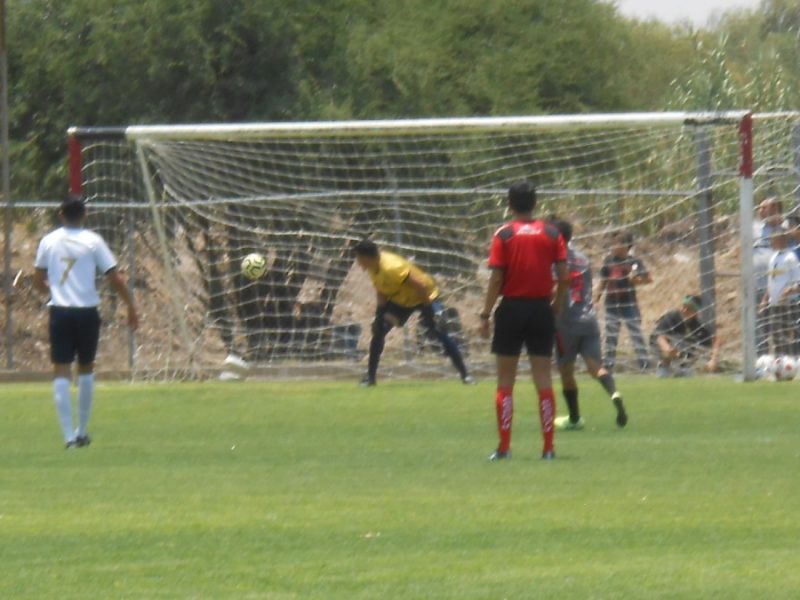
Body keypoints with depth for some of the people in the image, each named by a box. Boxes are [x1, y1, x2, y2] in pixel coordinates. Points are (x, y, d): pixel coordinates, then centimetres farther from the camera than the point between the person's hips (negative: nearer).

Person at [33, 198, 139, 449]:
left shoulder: (49, 241, 3)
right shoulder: (93, 241, -3)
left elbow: (38, 282, 10)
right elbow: (115, 279, -5)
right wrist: (131, 307, 6)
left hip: (59, 312, 0)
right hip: (87, 312, 0)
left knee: (61, 372, 1)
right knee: (86, 369, 17)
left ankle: (69, 435, -10)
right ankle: (82, 432, 22)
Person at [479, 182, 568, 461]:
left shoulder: (504, 235, -5)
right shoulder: (552, 234, 2)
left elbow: (496, 278, -8)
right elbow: (563, 276, -2)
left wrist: (485, 315, -3)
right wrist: (556, 307, 10)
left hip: (512, 309, -2)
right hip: (541, 309, 2)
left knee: (505, 381, 5)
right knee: (543, 378, 5)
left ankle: (504, 446, 2)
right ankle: (548, 446, 2)